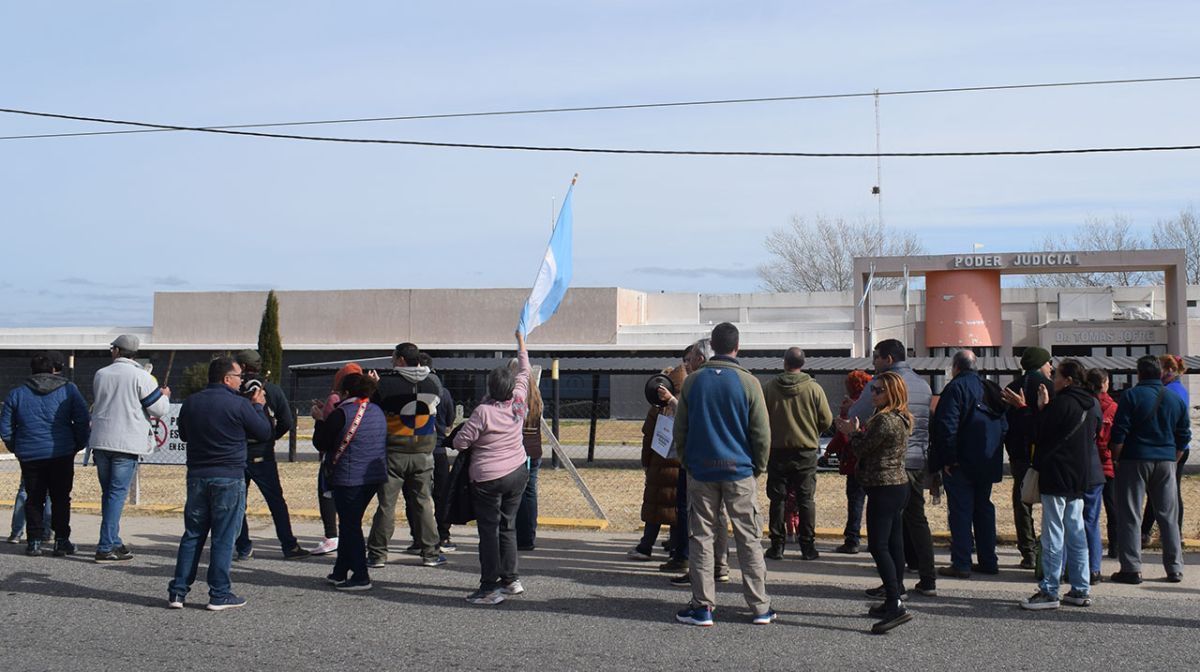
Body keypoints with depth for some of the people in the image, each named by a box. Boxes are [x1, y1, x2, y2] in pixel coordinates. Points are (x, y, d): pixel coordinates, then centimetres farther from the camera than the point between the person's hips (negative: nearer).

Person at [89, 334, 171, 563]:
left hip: (100, 441, 5)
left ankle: (113, 542, 20)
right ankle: (106, 547, -7)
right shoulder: (140, 376, -8)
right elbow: (159, 409, -6)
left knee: (108, 492, 15)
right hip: (127, 443, -5)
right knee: (118, 493, -3)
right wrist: (164, 395, 16)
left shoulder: (100, 375, 8)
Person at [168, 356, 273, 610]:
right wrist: (258, 406, 13)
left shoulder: (190, 402, 6)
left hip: (197, 477, 5)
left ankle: (178, 591, 12)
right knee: (223, 538, 1)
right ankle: (219, 594, 4)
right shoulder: (239, 404, -11)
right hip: (229, 478, -5)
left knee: (192, 535, 12)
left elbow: (184, 434, 21)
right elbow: (265, 433, -1)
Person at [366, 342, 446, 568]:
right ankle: (430, 553, 12)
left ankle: (377, 553, 8)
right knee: (423, 503, 11)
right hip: (423, 454, 3)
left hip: (394, 452, -3)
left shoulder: (387, 384, -12)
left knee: (386, 503, 4)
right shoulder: (434, 382, 1)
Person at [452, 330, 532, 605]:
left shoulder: (483, 412, -18)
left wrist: (465, 443, 9)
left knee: (489, 531, -2)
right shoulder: (519, 402, -3)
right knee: (508, 527, 16)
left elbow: (460, 442, -15)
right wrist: (521, 344, 28)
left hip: (489, 479, -6)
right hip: (517, 473, 6)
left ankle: (490, 587, -3)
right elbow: (524, 372, 15)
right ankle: (511, 579, 20)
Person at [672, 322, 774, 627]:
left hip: (700, 471, 1)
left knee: (700, 537, 7)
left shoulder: (692, 381, 2)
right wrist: (758, 468, 9)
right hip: (739, 471, -1)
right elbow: (762, 433, -4)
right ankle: (759, 607, 9)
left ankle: (702, 606, 6)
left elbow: (679, 430, 5)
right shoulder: (748, 382, -5)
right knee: (748, 539, 5)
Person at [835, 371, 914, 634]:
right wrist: (856, 432, 12)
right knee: (894, 545, 13)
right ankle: (894, 601, 19)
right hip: (898, 486, 11)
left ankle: (895, 605, -18)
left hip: (884, 489, -11)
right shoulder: (901, 419, 13)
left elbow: (861, 448, -13)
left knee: (878, 546, -13)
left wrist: (853, 432, 5)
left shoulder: (885, 420, -19)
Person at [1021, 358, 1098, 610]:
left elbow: (1042, 435, -13)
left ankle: (1049, 591, -3)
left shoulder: (1062, 403, -15)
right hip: (1080, 476, 8)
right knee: (1076, 532, 13)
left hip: (1057, 477, -8)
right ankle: (1081, 590, 15)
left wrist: (1042, 408, -3)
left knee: (1053, 534, -5)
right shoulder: (1093, 405, 10)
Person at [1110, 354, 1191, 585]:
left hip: (1135, 461, -4)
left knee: (1130, 516, 0)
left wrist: (1116, 459, -1)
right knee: (1168, 516, 11)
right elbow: (1184, 436, 11)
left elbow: (1118, 434, -11)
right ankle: (1175, 568, 13)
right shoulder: (1177, 399, 8)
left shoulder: (1131, 396, -7)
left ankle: (1131, 568, -2)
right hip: (1166, 462, 4)